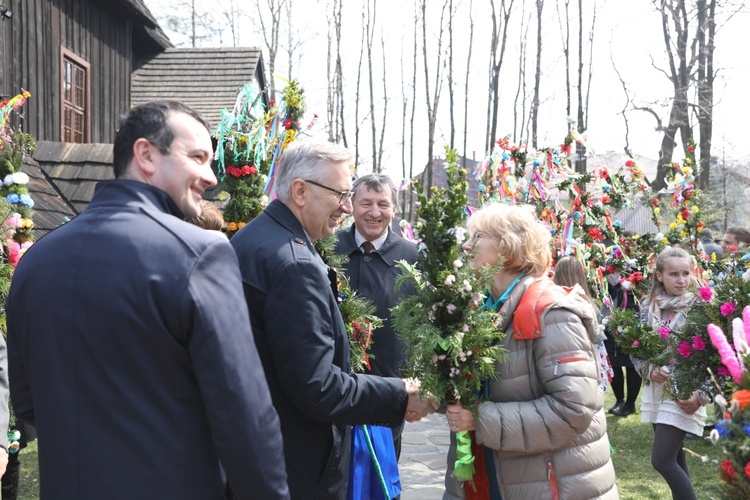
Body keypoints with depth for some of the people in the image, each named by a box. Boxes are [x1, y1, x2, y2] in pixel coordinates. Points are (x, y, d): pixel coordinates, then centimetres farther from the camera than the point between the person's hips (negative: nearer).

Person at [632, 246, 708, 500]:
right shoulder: (648, 306, 3)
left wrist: (702, 395, -14)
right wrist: (650, 370, -10)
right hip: (657, 389, 5)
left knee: (662, 460, -11)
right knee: (674, 457, 14)